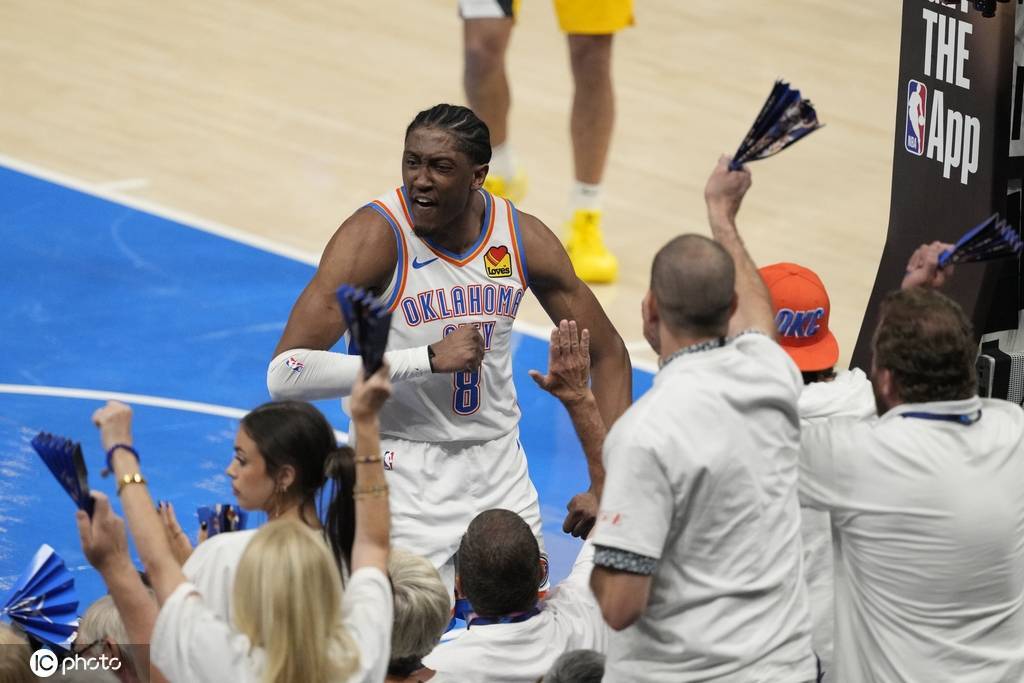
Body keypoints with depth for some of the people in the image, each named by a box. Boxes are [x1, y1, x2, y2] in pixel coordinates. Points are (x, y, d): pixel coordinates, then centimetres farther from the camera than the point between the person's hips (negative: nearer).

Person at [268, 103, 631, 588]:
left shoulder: (523, 237, -5)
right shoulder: (375, 236, -19)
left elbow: (608, 354, 7)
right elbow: (285, 374, -27)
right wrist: (430, 357, -28)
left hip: (501, 463, 5)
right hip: (406, 473, -5)